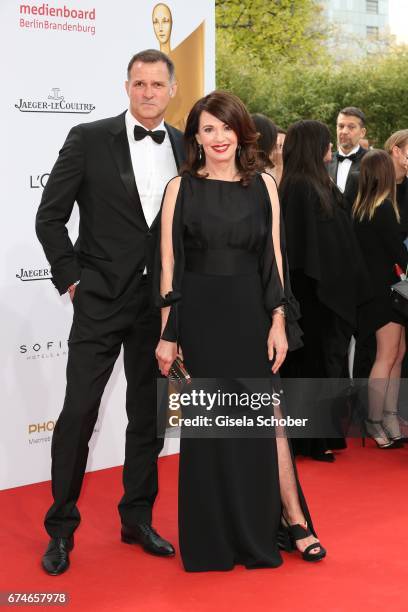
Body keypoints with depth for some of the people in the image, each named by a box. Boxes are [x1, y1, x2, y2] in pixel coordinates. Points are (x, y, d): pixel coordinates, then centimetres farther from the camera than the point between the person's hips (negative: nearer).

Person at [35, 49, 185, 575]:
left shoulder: (187, 148, 6)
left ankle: (137, 518, 27)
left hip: (161, 303, 4)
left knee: (148, 414, 12)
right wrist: (71, 279, -6)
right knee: (78, 413, -2)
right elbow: (50, 217, -2)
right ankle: (61, 527, 14)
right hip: (101, 300, -3)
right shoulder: (89, 139, -4)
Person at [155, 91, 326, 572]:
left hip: (251, 315, 2)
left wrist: (279, 322, -1)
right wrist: (167, 333, -5)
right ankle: (218, 537, 20)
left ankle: (291, 519, 16)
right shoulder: (180, 188, -1)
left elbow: (273, 258, 5)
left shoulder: (262, 185, 5)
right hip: (200, 317, -1)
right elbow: (169, 265, -2)